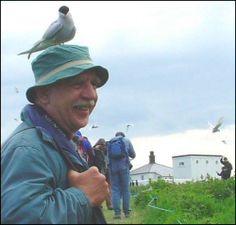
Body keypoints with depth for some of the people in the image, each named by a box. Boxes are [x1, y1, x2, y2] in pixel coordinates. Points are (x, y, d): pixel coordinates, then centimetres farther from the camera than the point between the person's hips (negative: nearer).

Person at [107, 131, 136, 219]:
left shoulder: (110, 142, 14)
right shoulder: (127, 140, 9)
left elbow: (108, 155, 16)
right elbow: (133, 155, 12)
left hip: (113, 167, 1)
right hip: (124, 167, -1)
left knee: (115, 189, 1)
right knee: (125, 190, 4)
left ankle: (117, 212, -8)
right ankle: (126, 212, 5)